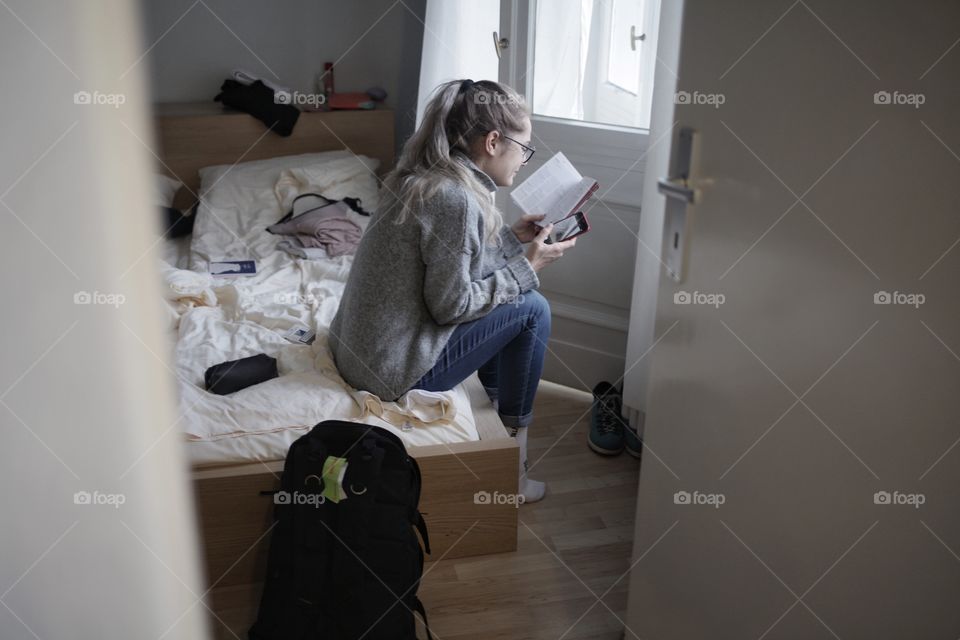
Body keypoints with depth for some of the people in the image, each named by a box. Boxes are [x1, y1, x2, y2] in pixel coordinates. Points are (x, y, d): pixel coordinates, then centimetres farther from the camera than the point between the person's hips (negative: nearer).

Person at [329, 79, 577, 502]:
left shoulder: (421, 178, 5)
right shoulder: (455, 198, -23)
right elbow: (451, 304, -19)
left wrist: (513, 237, 13)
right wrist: (526, 268, -9)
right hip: (393, 368, -9)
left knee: (506, 298, 19)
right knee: (531, 309, -2)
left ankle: (496, 406, 28)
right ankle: (511, 464, 9)